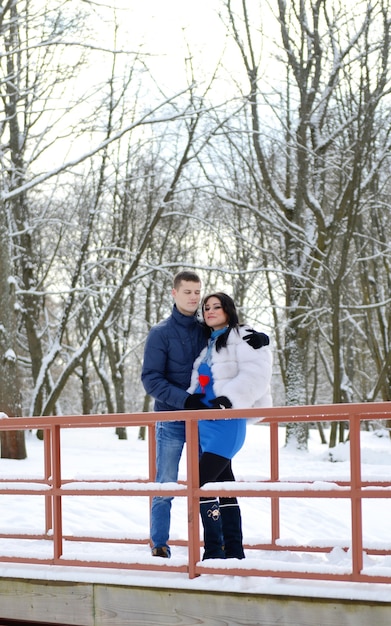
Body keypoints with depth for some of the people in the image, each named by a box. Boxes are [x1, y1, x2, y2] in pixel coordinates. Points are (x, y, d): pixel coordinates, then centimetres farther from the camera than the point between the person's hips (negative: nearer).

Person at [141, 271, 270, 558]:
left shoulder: (209, 331, 8)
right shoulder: (161, 333, -3)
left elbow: (242, 337, 13)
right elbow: (151, 379, -10)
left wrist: (259, 338, -12)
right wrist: (185, 399, -23)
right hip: (171, 421, -3)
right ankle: (160, 547, 5)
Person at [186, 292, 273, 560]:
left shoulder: (242, 339, -5)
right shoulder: (208, 344, 21)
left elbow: (256, 373, -19)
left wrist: (229, 398, -27)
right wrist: (190, 400, 8)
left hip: (227, 422, -9)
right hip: (205, 421, 9)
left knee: (201, 482, -16)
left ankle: (214, 551, -12)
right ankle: (234, 552, 12)